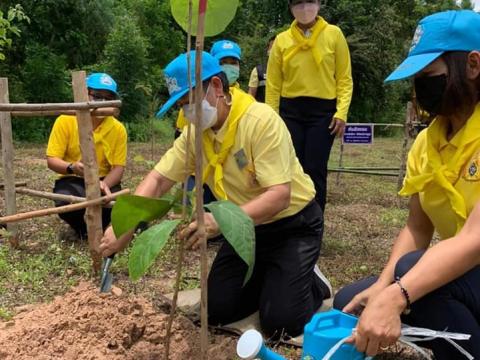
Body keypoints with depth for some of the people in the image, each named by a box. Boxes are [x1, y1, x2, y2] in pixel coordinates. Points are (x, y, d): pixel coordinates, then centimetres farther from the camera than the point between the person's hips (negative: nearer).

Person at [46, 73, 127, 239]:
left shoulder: (118, 129, -6)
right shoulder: (65, 121, -10)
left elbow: (118, 167, -7)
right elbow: (52, 160, -10)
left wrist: (105, 184, -30)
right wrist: (72, 167, -33)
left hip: (104, 180, 1)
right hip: (72, 181, -1)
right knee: (66, 205, -33)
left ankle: (99, 226, 10)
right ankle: (82, 228, 6)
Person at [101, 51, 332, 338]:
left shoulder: (262, 121, -28)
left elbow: (279, 195, -33)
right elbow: (158, 179, -5)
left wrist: (223, 221, -47)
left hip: (293, 224, -6)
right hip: (248, 227, 7)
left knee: (280, 322, -15)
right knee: (217, 310, 0)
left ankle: (313, 283, 16)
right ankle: (269, 278, 26)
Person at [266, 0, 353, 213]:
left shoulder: (334, 34, 2)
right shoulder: (281, 40, 5)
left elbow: (344, 79, 1)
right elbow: (273, 84, 6)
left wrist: (341, 113, -9)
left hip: (323, 111, -2)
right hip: (290, 111, 2)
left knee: (315, 170, -4)